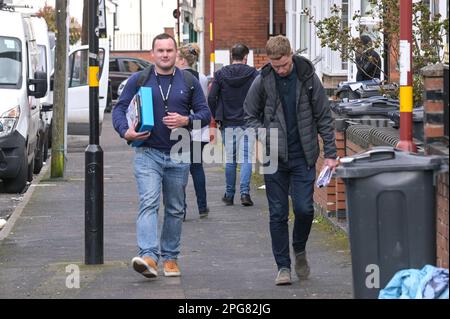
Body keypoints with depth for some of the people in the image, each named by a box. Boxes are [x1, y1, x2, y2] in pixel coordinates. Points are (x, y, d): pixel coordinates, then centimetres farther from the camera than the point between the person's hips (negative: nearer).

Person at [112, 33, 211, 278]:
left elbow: (205, 113, 8)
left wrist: (186, 120, -12)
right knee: (148, 203, -17)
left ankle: (170, 257, 22)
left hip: (179, 155, 3)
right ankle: (148, 256, -28)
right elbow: (119, 109, 4)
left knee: (175, 209, 10)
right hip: (148, 153, -3)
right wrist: (125, 132, -14)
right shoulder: (138, 80, 4)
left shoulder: (189, 82, 8)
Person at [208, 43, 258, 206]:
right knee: (246, 158, 0)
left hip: (227, 123, 2)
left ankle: (229, 194, 14)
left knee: (230, 159, 10)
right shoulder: (253, 74, -3)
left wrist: (217, 117, 8)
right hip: (247, 123, -2)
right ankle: (245, 192, -12)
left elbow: (211, 98, -4)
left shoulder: (220, 74, 0)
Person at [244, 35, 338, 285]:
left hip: (303, 157, -1)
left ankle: (300, 250, 22)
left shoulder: (308, 78, -4)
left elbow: (324, 117, 1)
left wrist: (330, 153, -3)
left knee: (304, 208, -6)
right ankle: (283, 266, 11)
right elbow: (251, 116, 7)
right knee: (278, 214, 2)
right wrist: (264, 137, -10)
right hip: (275, 158, 1)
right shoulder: (262, 82, -3)